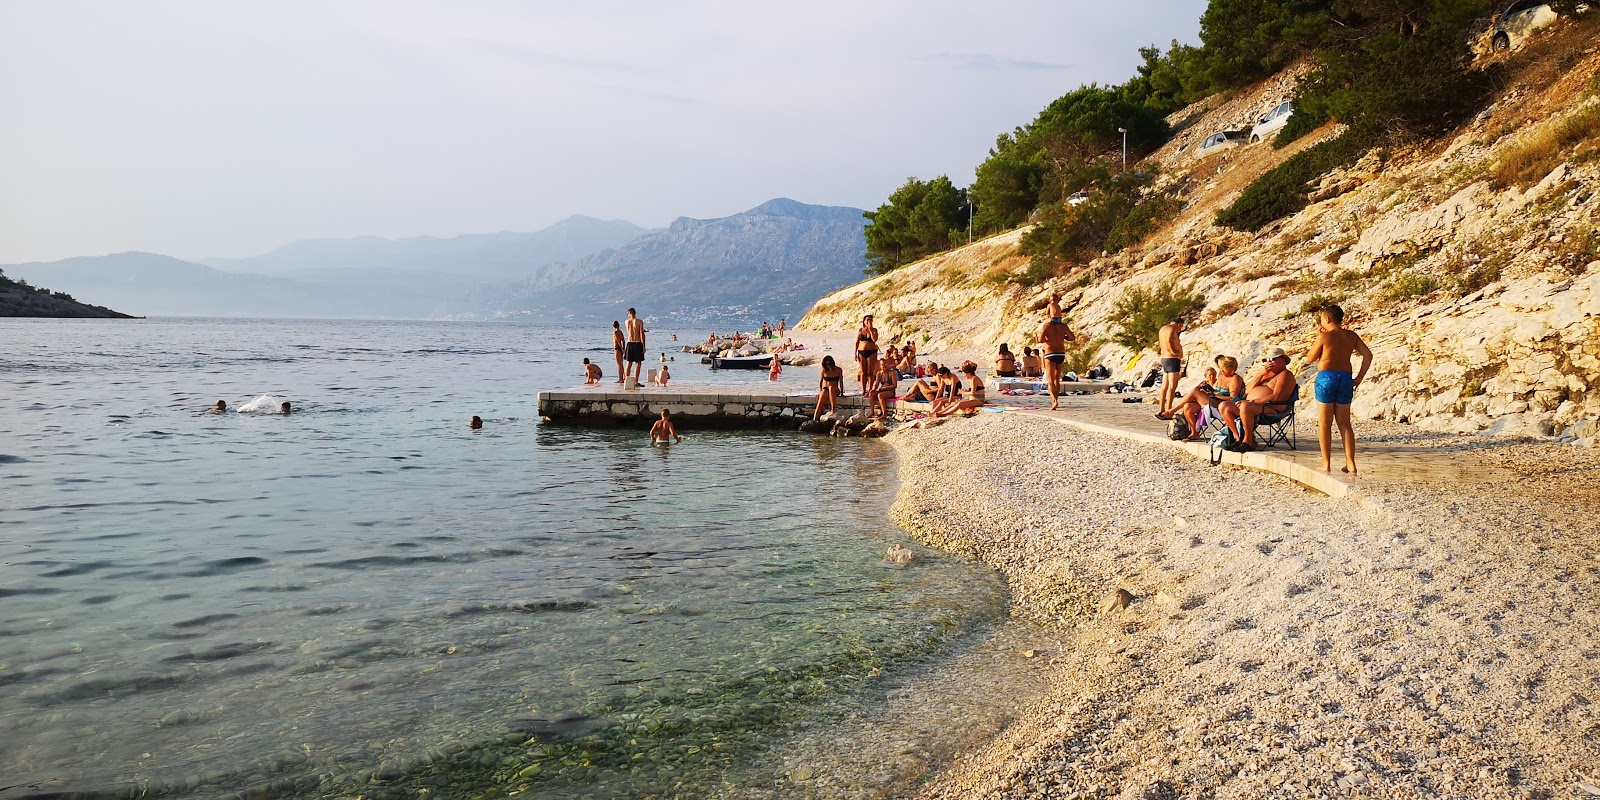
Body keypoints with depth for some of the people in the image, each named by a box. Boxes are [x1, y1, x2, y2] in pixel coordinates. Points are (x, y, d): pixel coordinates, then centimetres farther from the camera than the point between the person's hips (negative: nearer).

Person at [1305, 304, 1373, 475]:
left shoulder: (1325, 336, -7)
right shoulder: (1351, 335, 8)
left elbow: (1310, 358, 2)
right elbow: (1368, 355, 4)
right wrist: (1359, 378, 7)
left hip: (1326, 376, -5)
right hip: (1346, 378, 5)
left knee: (1324, 423, 2)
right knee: (1344, 423, 11)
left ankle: (1326, 464, 1)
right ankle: (1351, 464, 7)